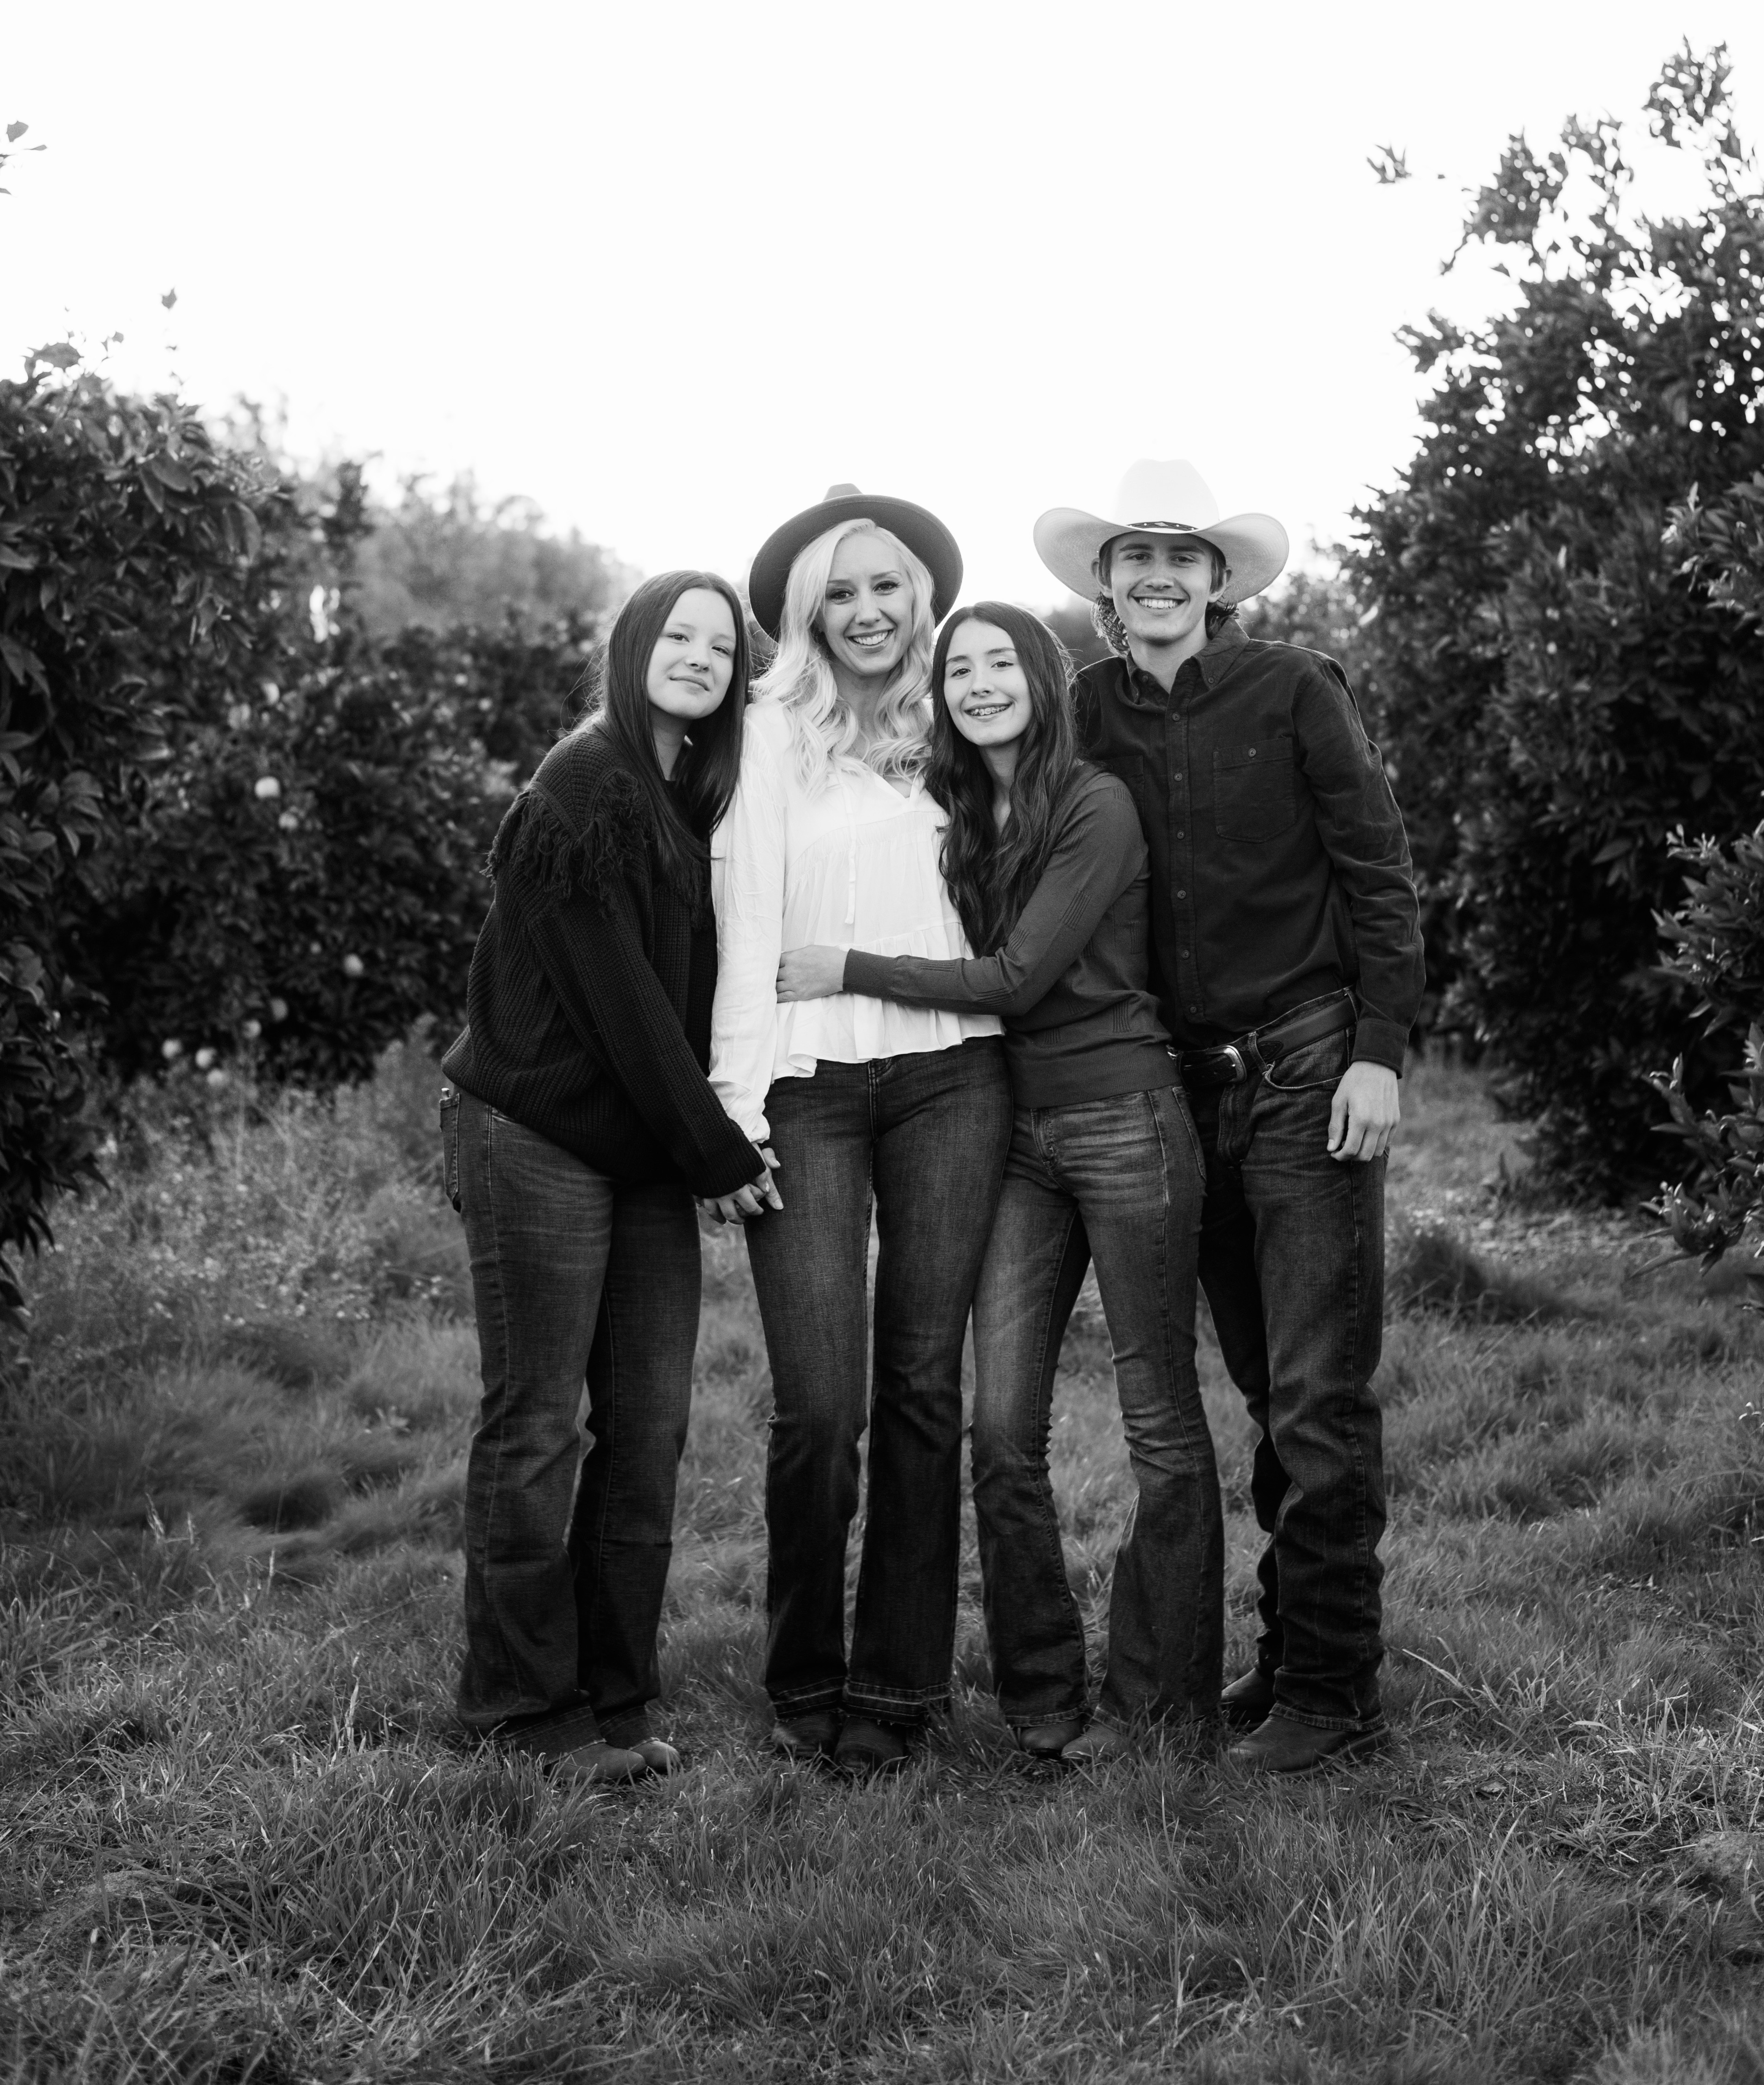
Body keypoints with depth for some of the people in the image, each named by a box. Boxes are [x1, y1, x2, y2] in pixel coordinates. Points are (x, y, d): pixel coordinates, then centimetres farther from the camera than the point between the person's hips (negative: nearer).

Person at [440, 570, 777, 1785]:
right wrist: (719, 1152, -11)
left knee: (652, 1426, 6)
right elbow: (616, 992, -14)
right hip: (537, 1138, -7)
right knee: (538, 1424, -1)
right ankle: (526, 1707, 10)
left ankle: (615, 1696, 16)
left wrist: (715, 1139, 1)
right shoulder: (582, 790, -11)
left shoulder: (701, 799, 13)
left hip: (649, 1150, 7)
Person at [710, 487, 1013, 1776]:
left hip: (950, 1075, 3)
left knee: (924, 1386, 1)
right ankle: (805, 1686, 10)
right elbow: (746, 910, 0)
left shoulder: (952, 734, 16)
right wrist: (737, 1087, -6)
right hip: (808, 1079, -2)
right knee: (818, 1404, -8)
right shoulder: (776, 732, 6)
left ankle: (898, 1686, 10)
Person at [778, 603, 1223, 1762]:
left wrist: (849, 972, -10)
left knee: (1162, 1422, 3)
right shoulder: (963, 819, 13)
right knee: (1002, 1429, 1)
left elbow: (1017, 976, -14)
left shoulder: (1098, 807, -9)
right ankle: (1042, 1692, 12)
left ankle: (1160, 1697, 13)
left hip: (1125, 1120, -6)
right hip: (1017, 1131, 7)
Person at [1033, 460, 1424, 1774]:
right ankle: (1291, 1651, 19)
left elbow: (1380, 874, -3)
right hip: (1186, 1084, 4)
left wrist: (1379, 1054, -9)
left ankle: (1333, 1691, 1)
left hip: (1308, 1071, -4)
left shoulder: (1294, 690, -3)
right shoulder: (1088, 714, 7)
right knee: (1263, 1386, 10)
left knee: (1319, 1396, -5)